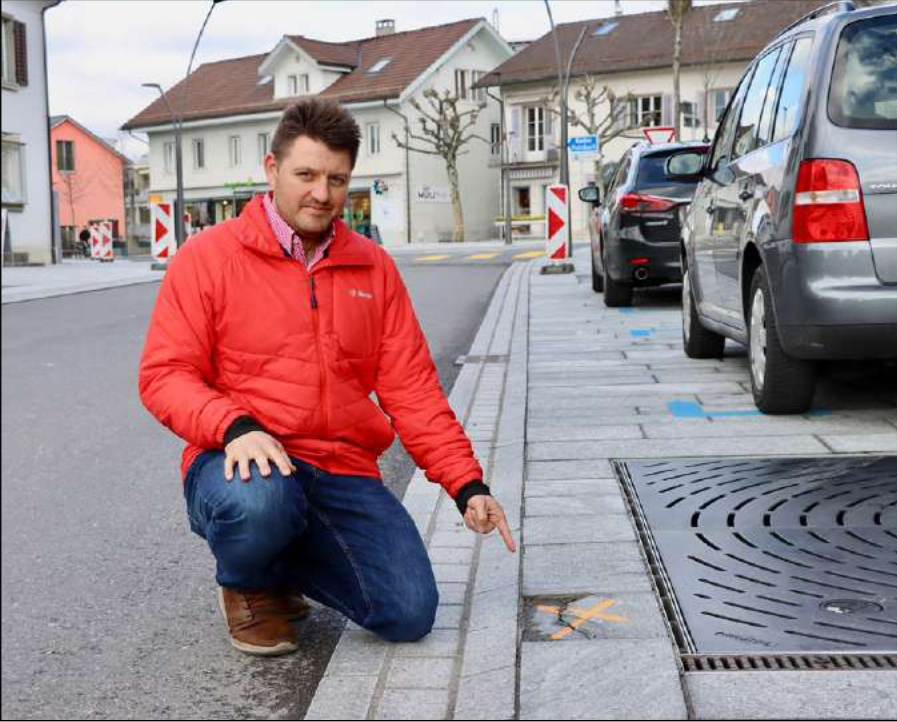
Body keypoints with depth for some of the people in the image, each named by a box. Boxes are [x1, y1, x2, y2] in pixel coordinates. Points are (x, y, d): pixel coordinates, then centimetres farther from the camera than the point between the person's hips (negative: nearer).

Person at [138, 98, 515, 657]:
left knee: (410, 614, -10)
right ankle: (248, 585, 0)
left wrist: (467, 484, 0)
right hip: (240, 461, -3)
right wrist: (235, 427, -24)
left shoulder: (373, 267, 11)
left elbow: (412, 388, 8)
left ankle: (286, 566, 20)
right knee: (258, 499, -39)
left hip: (343, 473, 4)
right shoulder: (209, 256, 0)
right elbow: (165, 375, -5)